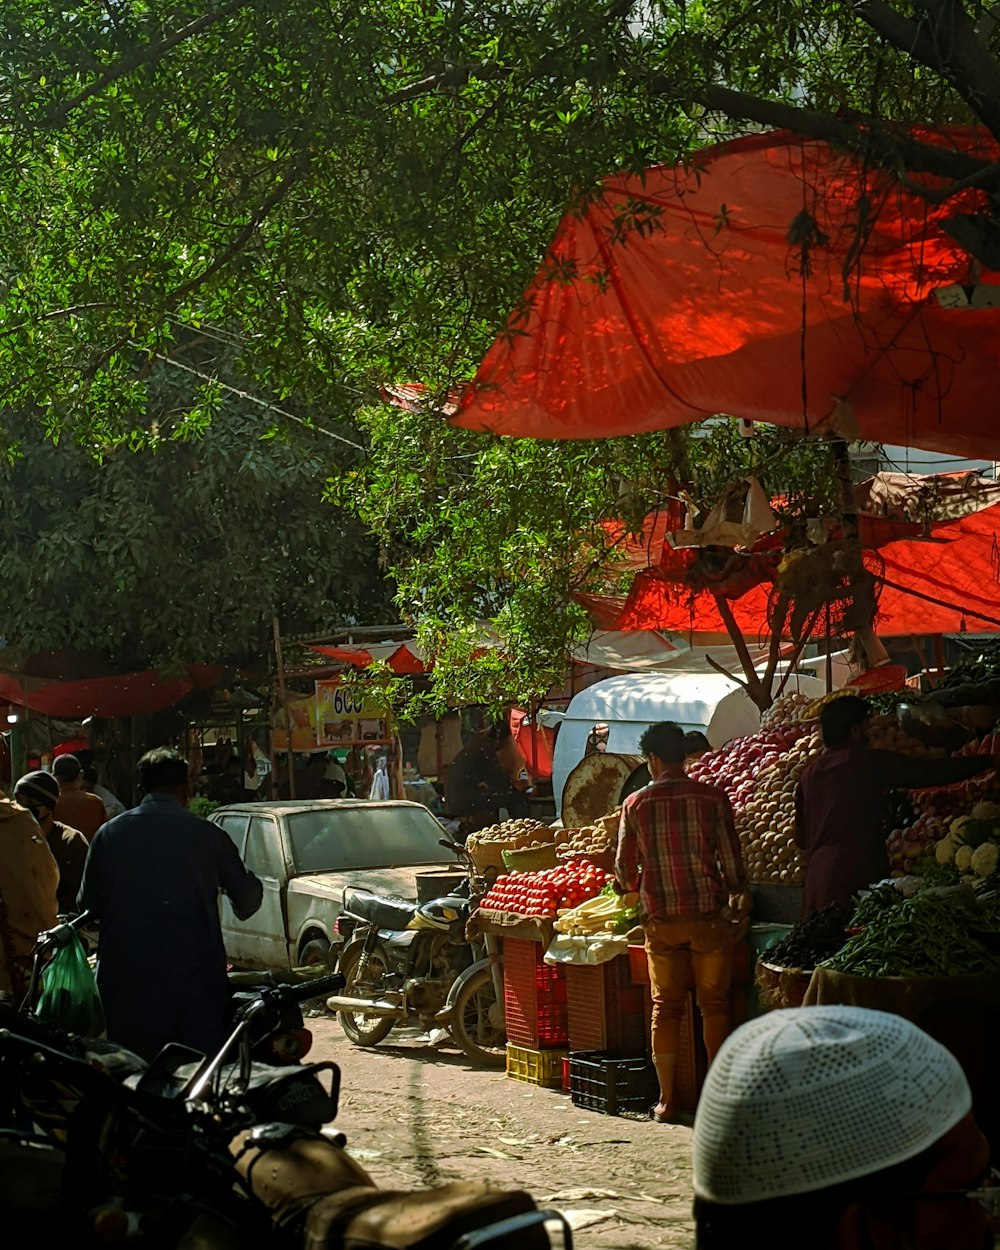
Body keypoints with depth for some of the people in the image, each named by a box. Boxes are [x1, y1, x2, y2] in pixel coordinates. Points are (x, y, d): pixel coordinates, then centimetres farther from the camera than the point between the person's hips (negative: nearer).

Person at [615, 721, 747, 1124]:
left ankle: (666, 1100, 9)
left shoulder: (636, 804, 0)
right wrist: (735, 890, 18)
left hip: (661, 919, 1)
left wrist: (634, 888, 27)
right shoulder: (712, 798, -4)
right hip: (709, 913, -1)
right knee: (714, 1004, 9)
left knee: (665, 1006, 8)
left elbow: (625, 870, 5)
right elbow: (732, 863, -2)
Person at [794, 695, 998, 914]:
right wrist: (985, 761, 5)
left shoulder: (809, 773, 12)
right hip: (855, 874, -6)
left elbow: (801, 837, 18)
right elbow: (930, 772, -3)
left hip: (816, 874, 6)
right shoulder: (866, 761, -4)